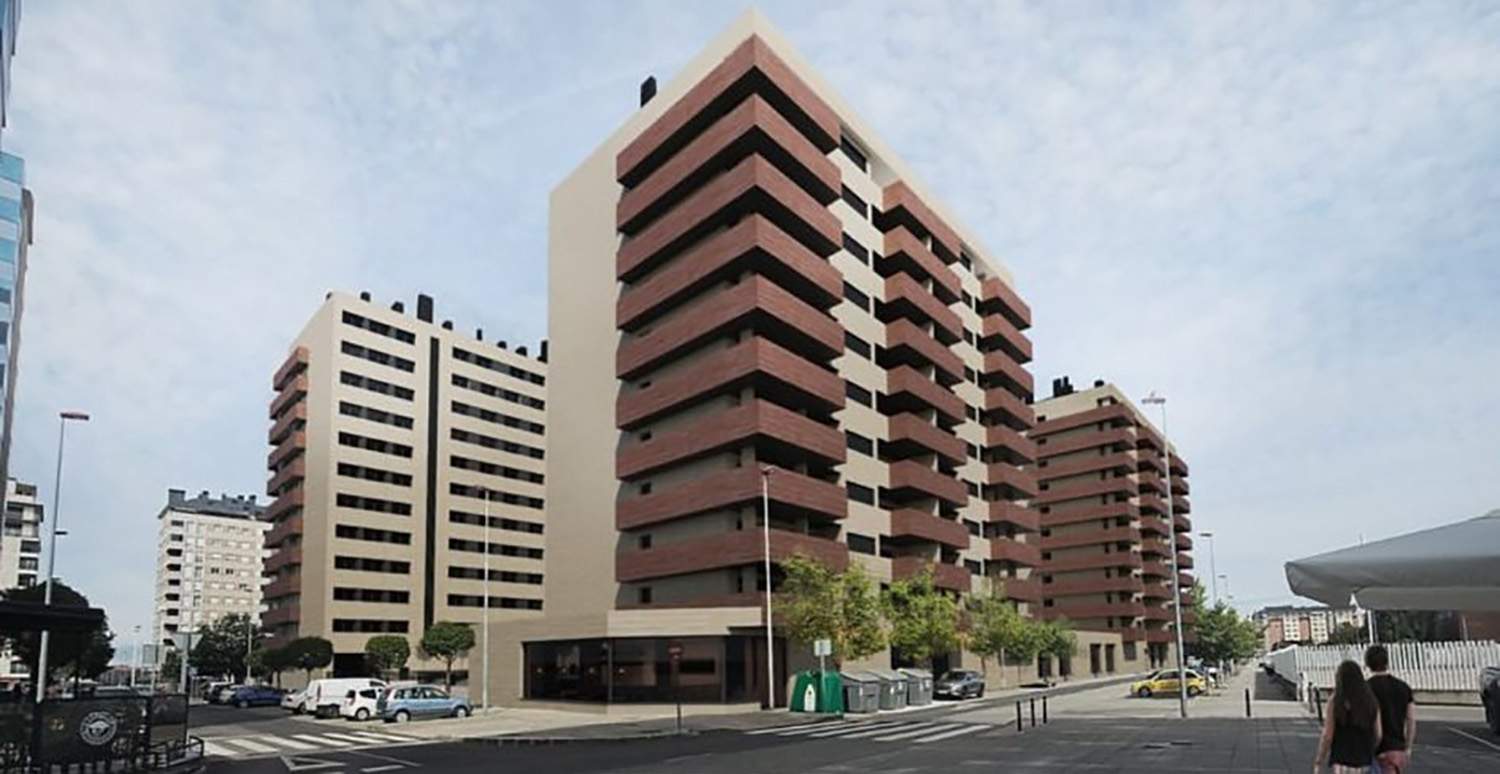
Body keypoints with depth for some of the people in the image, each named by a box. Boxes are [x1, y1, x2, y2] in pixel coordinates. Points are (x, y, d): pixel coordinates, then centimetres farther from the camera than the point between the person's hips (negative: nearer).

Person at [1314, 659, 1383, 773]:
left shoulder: (1334, 702, -10)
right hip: (1364, 760, 5)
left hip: (1342, 760, -5)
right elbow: (1378, 735, 3)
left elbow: (1327, 736, -11)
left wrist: (1318, 762, -3)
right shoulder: (1371, 702, 3)